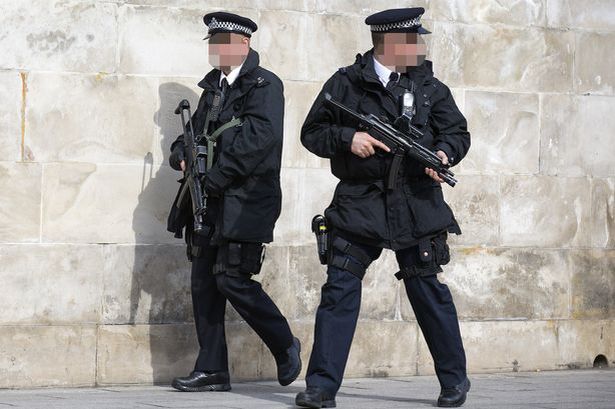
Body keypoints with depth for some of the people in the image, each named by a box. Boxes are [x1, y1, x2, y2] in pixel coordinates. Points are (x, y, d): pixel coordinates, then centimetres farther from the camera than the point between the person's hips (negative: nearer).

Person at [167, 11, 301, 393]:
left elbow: (259, 136, -19)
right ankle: (212, 370, 11)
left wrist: (213, 179, -20)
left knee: (232, 280, -12)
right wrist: (182, 156, -2)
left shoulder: (264, 85, -7)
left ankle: (285, 346, 9)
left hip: (245, 202, -8)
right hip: (209, 204, 8)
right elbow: (195, 130, 22)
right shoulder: (214, 86, 18)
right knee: (204, 284, 5)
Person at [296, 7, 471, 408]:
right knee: (340, 289, -5)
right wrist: (347, 138, -12)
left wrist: (445, 153, -11)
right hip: (359, 205, -1)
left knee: (427, 290, 6)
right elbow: (312, 132, 6)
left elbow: (458, 131, 11)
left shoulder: (430, 87, 9)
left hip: (416, 205, 1)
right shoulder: (345, 84, 3)